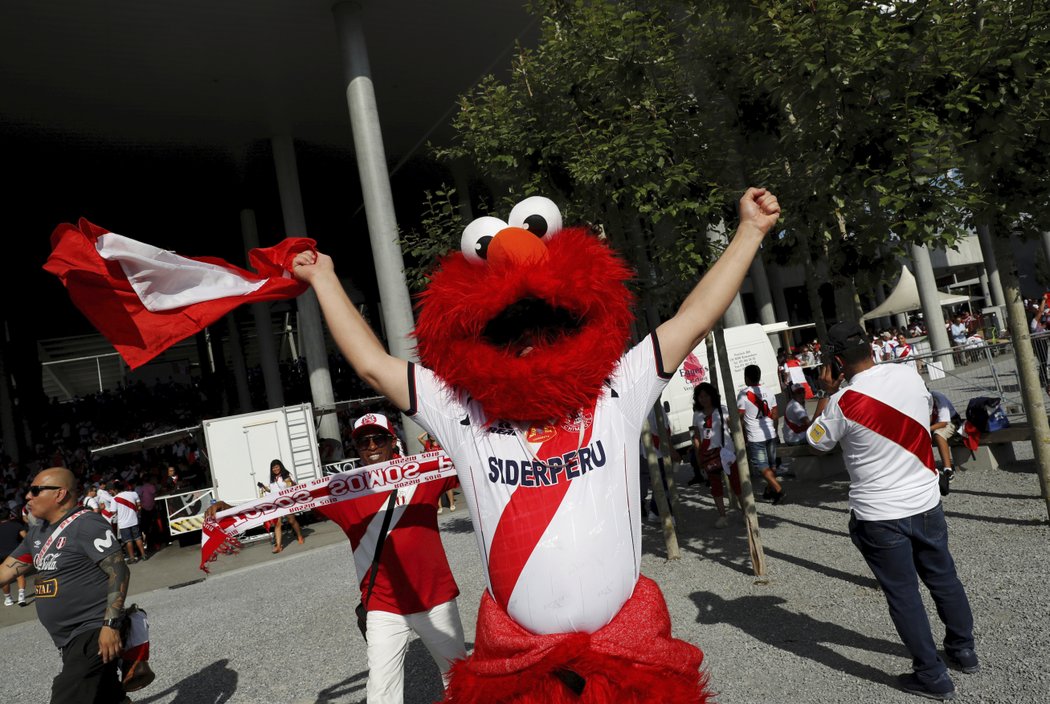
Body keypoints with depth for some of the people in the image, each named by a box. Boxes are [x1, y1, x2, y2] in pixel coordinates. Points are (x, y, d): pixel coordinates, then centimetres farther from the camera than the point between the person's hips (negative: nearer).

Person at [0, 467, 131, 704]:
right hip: (72, 639, 9)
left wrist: (111, 624, -24)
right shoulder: (37, 533, 12)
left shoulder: (86, 524, -16)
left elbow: (119, 571, -21)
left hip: (94, 635, -9)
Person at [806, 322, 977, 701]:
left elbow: (816, 440, -2)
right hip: (926, 502, 6)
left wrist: (826, 393, 0)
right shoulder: (909, 374, -6)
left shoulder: (843, 402, -21)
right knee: (944, 579, 22)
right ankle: (963, 649, 41)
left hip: (879, 516, -5)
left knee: (904, 594, 9)